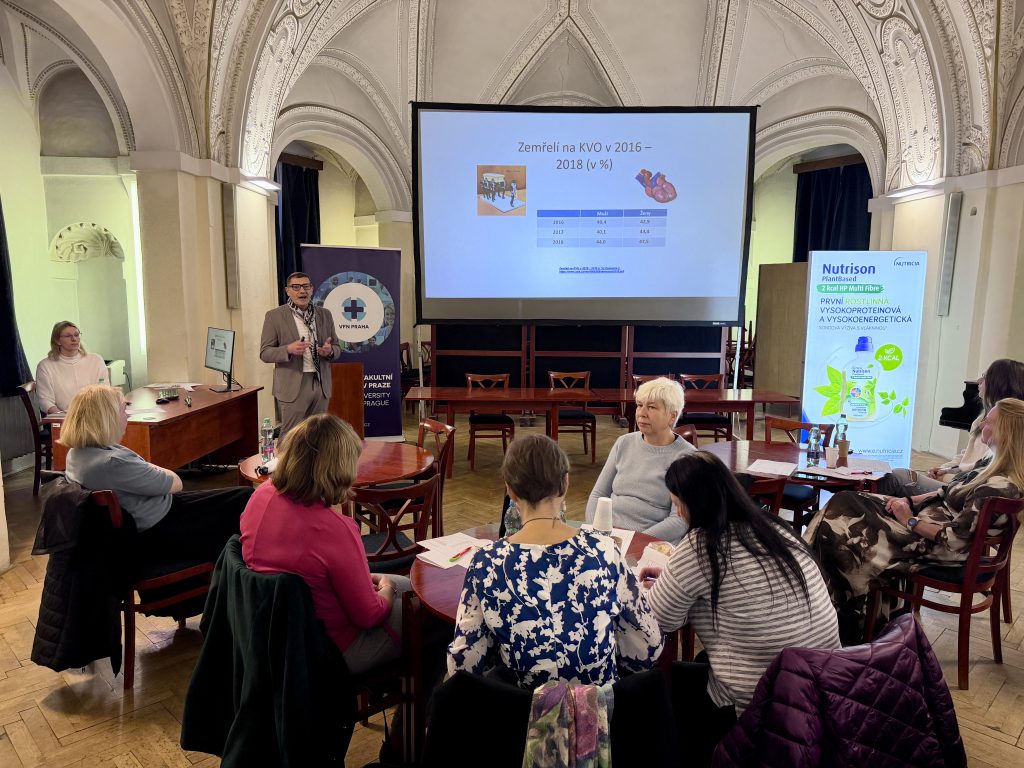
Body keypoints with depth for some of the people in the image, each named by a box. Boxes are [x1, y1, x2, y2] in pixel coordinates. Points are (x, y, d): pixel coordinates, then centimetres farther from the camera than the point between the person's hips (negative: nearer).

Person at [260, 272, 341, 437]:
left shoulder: (325, 314, 10)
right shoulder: (274, 316, -1)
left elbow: (337, 349, 14)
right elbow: (264, 353, -2)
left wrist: (330, 351, -10)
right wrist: (288, 349, -21)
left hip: (321, 384, 4)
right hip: (293, 386, -4)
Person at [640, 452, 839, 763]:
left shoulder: (697, 547, -21)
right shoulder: (773, 527, 1)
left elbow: (657, 621, -8)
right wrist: (671, 577, 19)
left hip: (756, 708, -7)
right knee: (699, 665, 29)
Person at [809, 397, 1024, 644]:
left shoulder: (1000, 486, -27)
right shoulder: (996, 463, 2)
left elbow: (954, 539, -26)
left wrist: (910, 521, -14)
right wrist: (909, 501, 1)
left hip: (931, 545, -10)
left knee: (839, 537, -11)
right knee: (845, 502, 0)